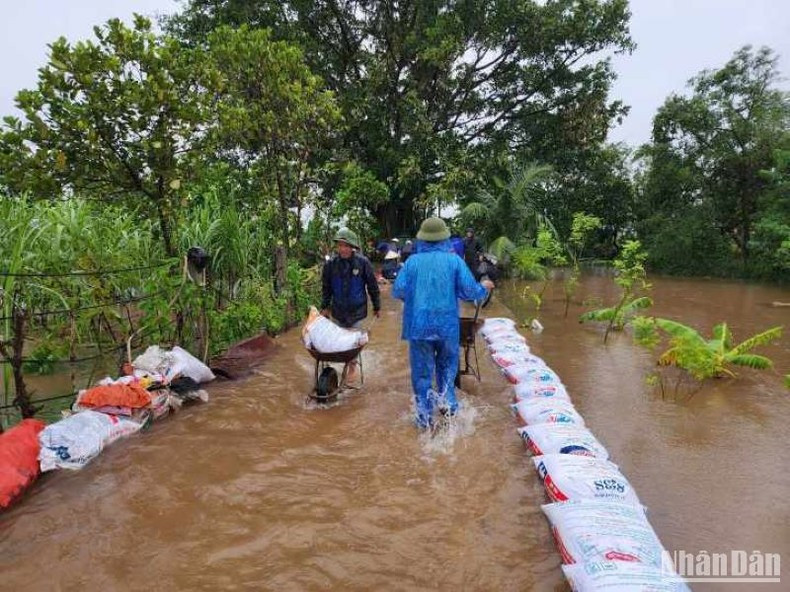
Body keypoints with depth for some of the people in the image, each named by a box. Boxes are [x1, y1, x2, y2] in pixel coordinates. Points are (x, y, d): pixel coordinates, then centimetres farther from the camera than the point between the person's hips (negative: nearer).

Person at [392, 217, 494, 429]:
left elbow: (398, 290, -5)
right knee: (447, 364, 22)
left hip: (419, 325, 0)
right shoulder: (454, 260, -3)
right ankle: (448, 401, 13)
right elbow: (470, 291, -5)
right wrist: (484, 287, 16)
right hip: (448, 324, 0)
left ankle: (425, 415, 14)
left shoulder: (413, 261, -2)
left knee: (422, 370, 9)